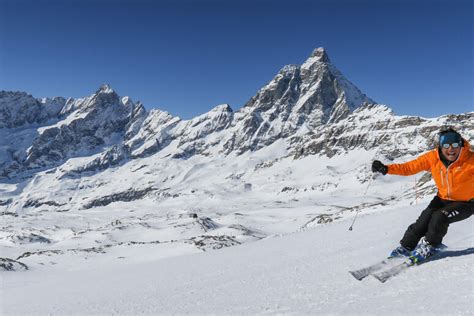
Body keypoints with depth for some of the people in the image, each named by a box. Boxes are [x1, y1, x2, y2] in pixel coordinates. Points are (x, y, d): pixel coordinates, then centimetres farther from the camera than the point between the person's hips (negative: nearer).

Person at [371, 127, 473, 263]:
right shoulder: (433, 157, -15)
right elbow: (409, 167, -14)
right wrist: (386, 169, -27)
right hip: (443, 199, 3)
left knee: (439, 217, -25)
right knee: (423, 220, -13)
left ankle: (429, 246, 1)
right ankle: (405, 248, 8)